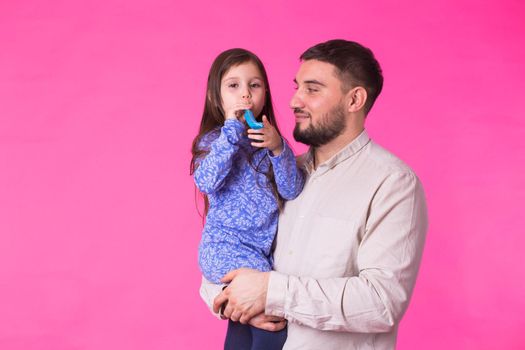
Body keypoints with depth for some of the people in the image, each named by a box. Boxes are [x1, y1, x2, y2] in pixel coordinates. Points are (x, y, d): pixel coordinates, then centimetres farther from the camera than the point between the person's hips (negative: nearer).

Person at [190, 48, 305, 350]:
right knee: (274, 317, -14)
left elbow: (292, 191, -3)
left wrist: (278, 148, -19)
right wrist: (232, 128, -23)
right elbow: (207, 182, -24)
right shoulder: (213, 140, -5)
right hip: (226, 247, -5)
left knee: (244, 326, 14)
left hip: (265, 248, 5)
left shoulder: (270, 139, 5)